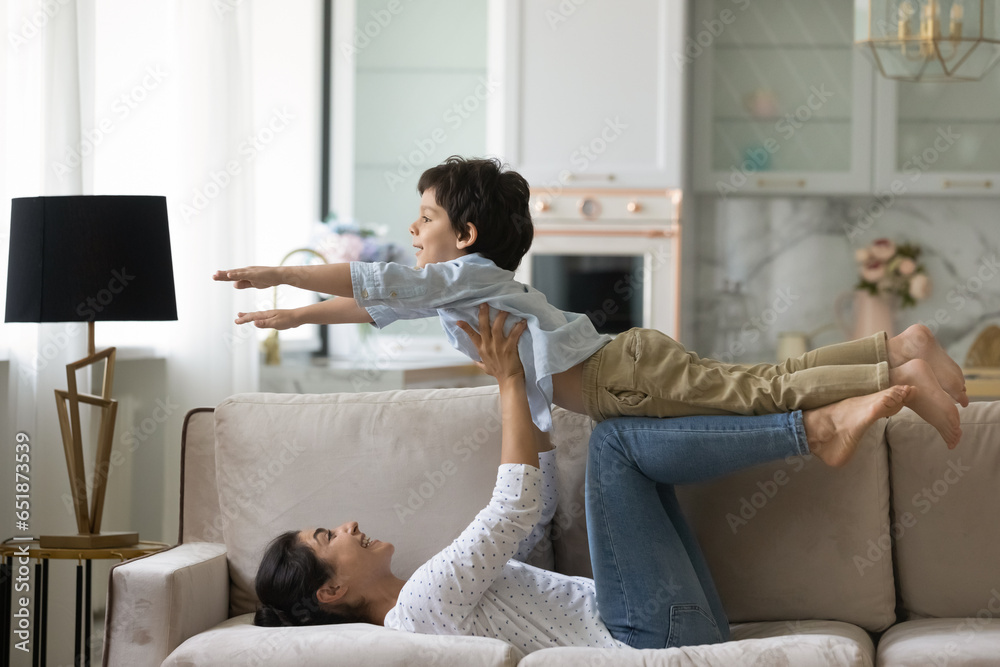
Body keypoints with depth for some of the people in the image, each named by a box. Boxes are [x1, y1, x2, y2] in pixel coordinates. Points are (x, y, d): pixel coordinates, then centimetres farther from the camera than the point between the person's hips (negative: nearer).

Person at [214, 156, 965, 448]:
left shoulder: (465, 275, -6)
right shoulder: (457, 285, 22)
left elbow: (378, 283, -13)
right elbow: (383, 302, 32)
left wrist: (278, 273, -8)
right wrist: (298, 314, 33)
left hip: (626, 376, -9)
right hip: (627, 363, 9)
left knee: (760, 391, -15)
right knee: (768, 379, 6)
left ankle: (901, 374, -20)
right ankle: (903, 348, 1)